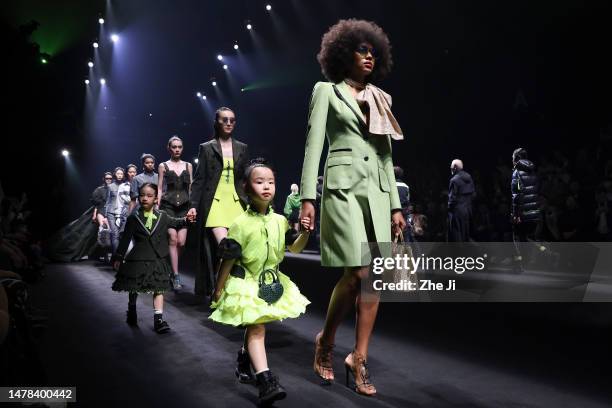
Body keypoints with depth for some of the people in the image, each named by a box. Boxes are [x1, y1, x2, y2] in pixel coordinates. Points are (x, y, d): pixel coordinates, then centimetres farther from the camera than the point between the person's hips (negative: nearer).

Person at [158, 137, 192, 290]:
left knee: (181, 242, -7)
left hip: (184, 206, 2)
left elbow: (191, 188, 13)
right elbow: (160, 189, 7)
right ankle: (176, 276, -6)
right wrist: (157, 207, -1)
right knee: (173, 239, -11)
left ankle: (172, 268, 19)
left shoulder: (188, 166, 13)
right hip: (168, 205, -2)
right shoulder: (163, 166, 8)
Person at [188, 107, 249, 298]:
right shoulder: (206, 148, 7)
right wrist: (193, 205, -5)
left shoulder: (242, 148, 14)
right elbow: (199, 179, 4)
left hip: (236, 203, 3)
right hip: (214, 203, -3)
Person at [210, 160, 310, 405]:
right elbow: (228, 259, -11)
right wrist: (219, 289, -6)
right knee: (256, 328, -11)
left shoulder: (280, 221, -1)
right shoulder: (241, 224, -15)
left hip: (271, 281, 6)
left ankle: (244, 357, 44)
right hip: (246, 282, -6)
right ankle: (265, 380, -13)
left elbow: (294, 248, 5)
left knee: (255, 326, 20)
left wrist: (305, 233, -15)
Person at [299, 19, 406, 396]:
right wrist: (308, 196, -13)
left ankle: (359, 358, 11)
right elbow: (314, 144, -3)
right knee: (357, 274, -13)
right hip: (343, 186, -5)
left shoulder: (379, 99, 19)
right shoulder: (326, 91, 6)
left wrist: (395, 204, 11)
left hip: (377, 188, 6)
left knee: (376, 277, -1)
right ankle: (325, 341, 13)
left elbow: (387, 156, 17)